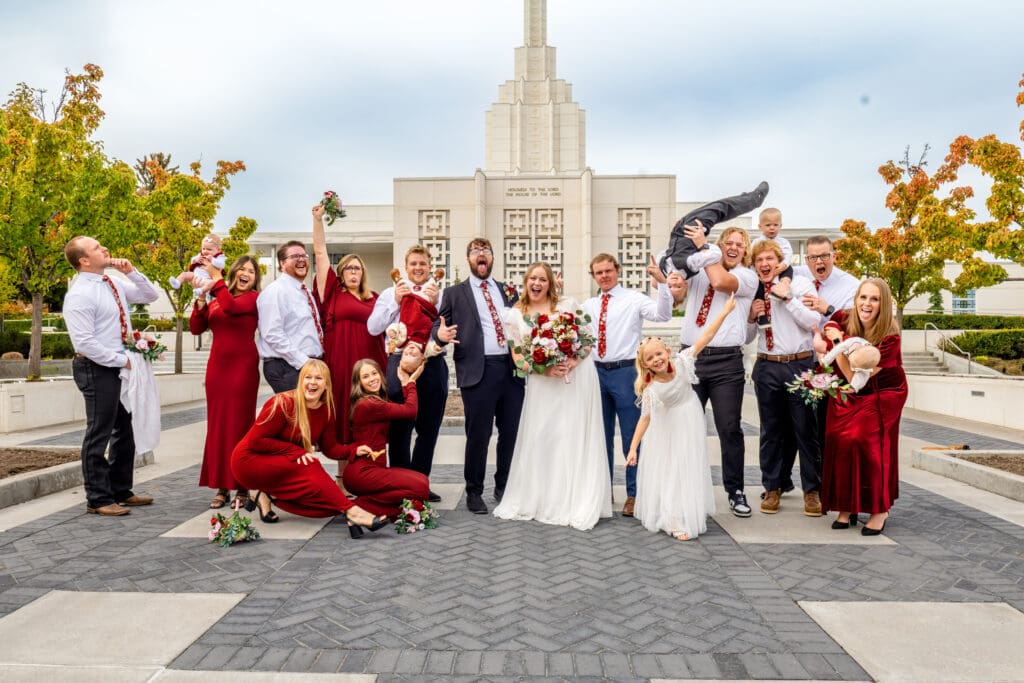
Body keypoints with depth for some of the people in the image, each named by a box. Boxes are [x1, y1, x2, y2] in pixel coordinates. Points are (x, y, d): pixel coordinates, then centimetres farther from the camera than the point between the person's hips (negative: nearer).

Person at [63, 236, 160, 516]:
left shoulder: (114, 282, 7)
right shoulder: (79, 294, -17)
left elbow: (151, 295, 15)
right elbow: (84, 342, -22)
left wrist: (131, 272, 1)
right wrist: (122, 360, -17)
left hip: (121, 366, 9)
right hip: (97, 369, -9)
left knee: (124, 432, 16)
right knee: (99, 435, 0)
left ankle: (121, 491, 29)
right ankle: (98, 500, 13)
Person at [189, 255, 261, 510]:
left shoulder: (254, 297, -1)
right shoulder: (215, 301, 15)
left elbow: (231, 306, -20)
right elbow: (195, 328, 9)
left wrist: (216, 278, -12)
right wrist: (201, 300, -2)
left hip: (243, 367, -5)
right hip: (217, 366, 5)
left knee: (239, 425, -4)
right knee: (217, 425, 6)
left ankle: (241, 487, 5)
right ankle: (221, 486, 14)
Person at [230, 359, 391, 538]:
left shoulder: (326, 411, -2)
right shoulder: (283, 403, -20)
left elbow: (330, 448, 2)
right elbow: (255, 441, -21)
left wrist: (354, 450, -17)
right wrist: (296, 451, -26)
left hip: (282, 471, 6)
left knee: (330, 500, -15)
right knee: (310, 466, -33)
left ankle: (271, 496, -3)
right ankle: (351, 512, -36)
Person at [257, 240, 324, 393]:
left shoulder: (306, 292, 19)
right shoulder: (275, 291, -8)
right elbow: (273, 335, -18)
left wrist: (313, 363, 13)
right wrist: (303, 362, -20)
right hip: (288, 368, -8)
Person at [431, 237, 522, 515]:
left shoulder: (509, 291, 19)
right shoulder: (454, 293, 9)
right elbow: (437, 327, 4)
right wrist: (440, 334, -19)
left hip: (513, 369, 4)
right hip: (478, 371, -3)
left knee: (512, 432, 8)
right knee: (478, 435, 0)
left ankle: (504, 487, 24)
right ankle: (474, 492, 16)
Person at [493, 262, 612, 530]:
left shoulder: (568, 306, 5)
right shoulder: (514, 315, 7)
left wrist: (575, 360, -14)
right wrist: (543, 368, -14)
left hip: (577, 376, -1)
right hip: (542, 382, 1)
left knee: (575, 439, 0)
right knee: (540, 439, 1)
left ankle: (577, 503, 9)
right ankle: (540, 500, 14)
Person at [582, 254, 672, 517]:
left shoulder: (634, 299, -3)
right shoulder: (588, 306, 13)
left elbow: (662, 315, -18)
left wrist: (662, 282, -31)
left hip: (625, 372, -5)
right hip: (597, 372, 5)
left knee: (631, 436, 1)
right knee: (602, 436, 15)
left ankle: (634, 494, 12)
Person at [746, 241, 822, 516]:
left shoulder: (800, 284, 0)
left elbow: (812, 323, -10)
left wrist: (786, 297, -14)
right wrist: (751, 317, -2)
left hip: (800, 364, -3)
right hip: (767, 366, 3)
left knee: (805, 430, 3)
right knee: (771, 431, 9)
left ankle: (812, 491, 15)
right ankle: (772, 488, 20)